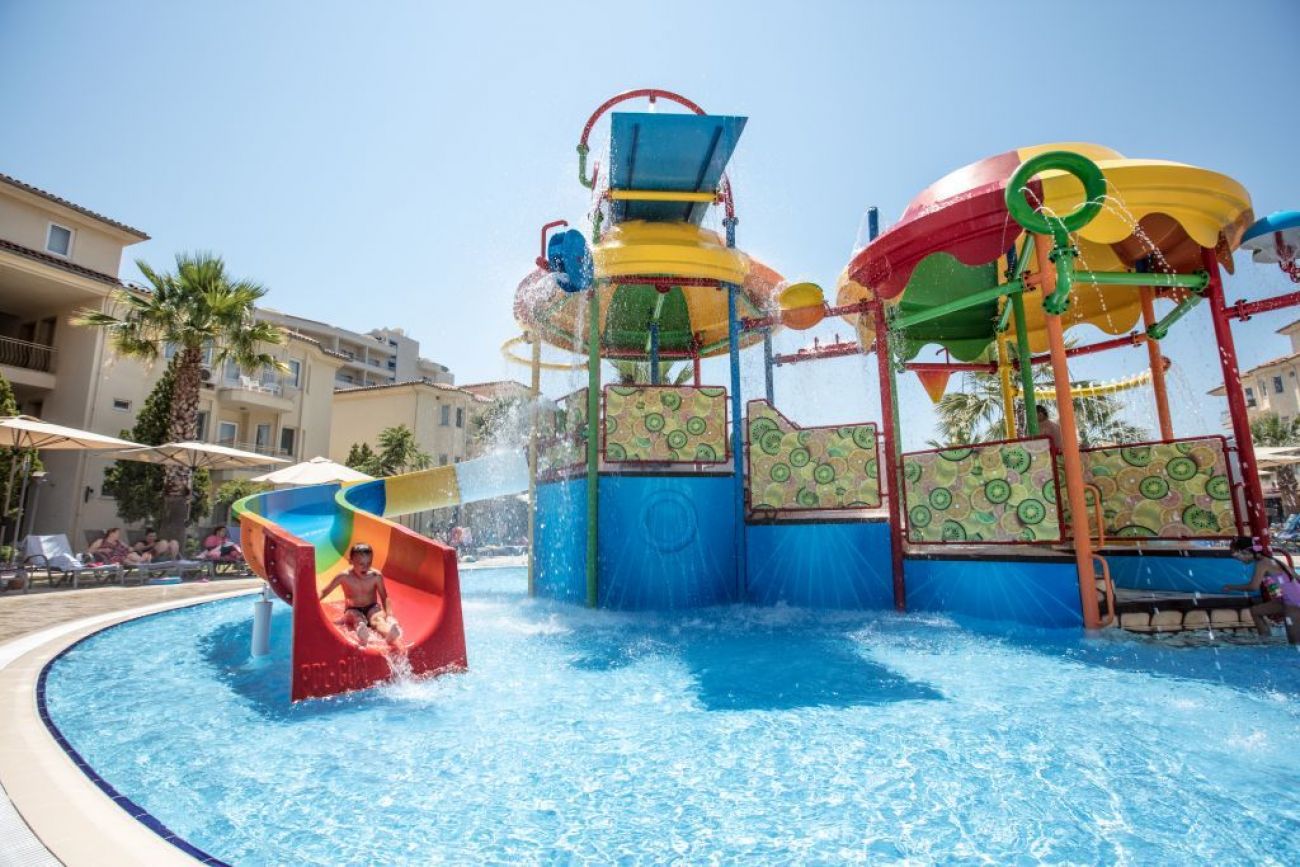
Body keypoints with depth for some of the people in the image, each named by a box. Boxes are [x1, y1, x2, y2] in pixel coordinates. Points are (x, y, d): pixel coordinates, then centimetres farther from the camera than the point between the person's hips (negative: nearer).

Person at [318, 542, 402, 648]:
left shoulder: (376, 576, -11)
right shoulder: (344, 577, -11)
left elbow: (384, 598, -7)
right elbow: (324, 592, 1)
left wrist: (389, 615, -23)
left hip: (372, 608, -1)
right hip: (353, 610, 1)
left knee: (378, 618, -35)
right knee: (357, 619, -36)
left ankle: (389, 633, -71)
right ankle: (361, 632, -74)